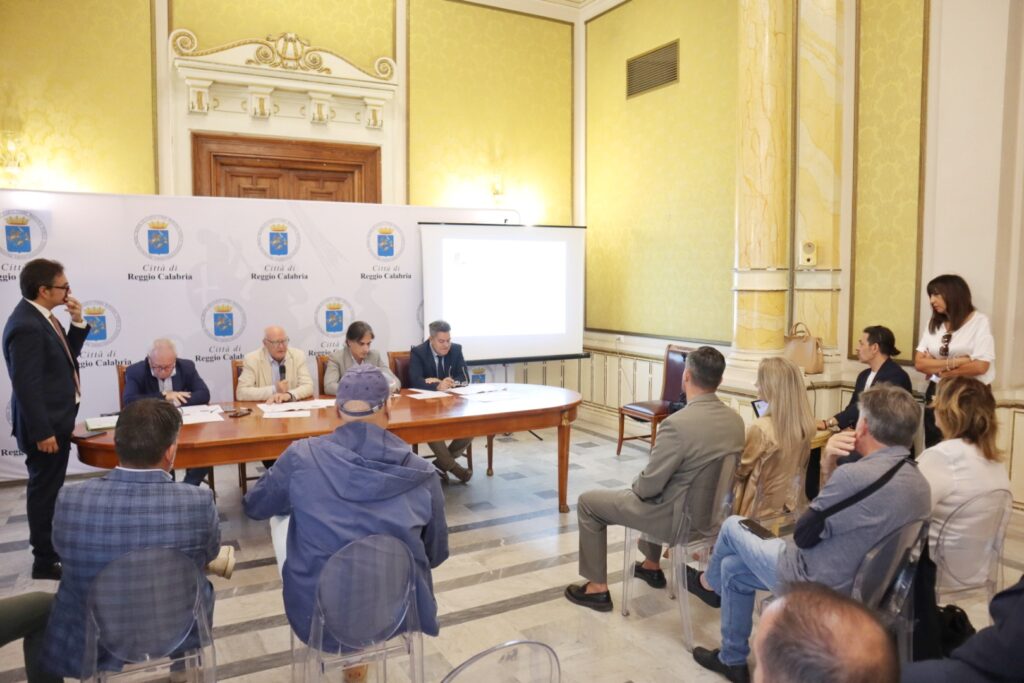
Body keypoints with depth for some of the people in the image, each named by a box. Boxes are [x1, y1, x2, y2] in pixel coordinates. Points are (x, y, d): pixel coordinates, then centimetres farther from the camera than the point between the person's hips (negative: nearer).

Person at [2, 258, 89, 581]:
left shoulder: (42, 316, 7)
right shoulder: (26, 326, -23)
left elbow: (66, 355, 17)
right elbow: (26, 384, -24)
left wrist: (77, 322, 2)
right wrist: (42, 432, -22)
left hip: (55, 420, 10)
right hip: (44, 426, -10)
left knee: (51, 489, 19)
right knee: (44, 490, 2)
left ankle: (52, 549, 33)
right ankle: (45, 560, 14)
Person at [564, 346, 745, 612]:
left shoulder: (678, 423, -30)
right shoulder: (736, 419, -5)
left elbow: (649, 486, -23)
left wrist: (637, 485, 2)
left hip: (677, 517, -7)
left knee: (587, 503, 8)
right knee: (647, 492, 36)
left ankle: (597, 588, 17)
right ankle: (652, 566, 46)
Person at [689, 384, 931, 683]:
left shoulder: (855, 475, -32)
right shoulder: (919, 482, -4)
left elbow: (803, 534, -17)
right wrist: (831, 467, 3)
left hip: (812, 583, -8)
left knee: (733, 525, 15)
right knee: (733, 568, 21)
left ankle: (709, 582, 45)